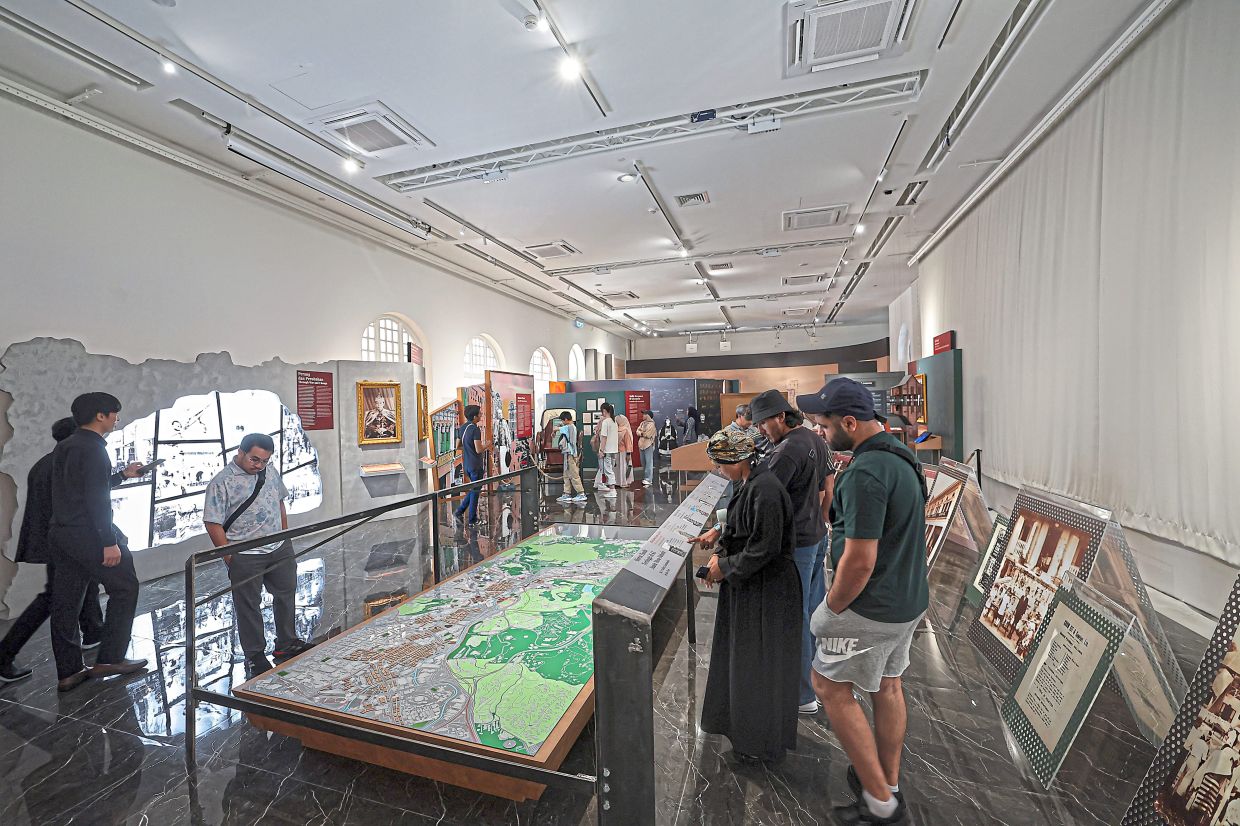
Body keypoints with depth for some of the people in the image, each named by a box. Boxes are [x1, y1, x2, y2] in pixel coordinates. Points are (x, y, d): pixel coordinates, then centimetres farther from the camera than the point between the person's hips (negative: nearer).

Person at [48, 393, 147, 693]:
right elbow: (97, 498, -20)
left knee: (65, 601, 11)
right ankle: (110, 659, 11)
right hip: (87, 533, -9)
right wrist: (109, 542, -19)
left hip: (59, 533, 9)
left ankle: (67, 672, 18)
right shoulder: (93, 448, -16)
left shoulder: (64, 447, 13)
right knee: (124, 588, 5)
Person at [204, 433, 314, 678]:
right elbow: (213, 523, -13)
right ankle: (255, 657, 25)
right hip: (245, 557, -6)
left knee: (286, 594, 16)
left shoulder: (270, 472, 4)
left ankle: (287, 644, 34)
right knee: (248, 606, 8)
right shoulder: (221, 483, -14)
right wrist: (229, 557, -14)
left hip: (280, 549, 6)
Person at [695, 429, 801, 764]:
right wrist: (720, 553, 1)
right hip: (746, 585, 9)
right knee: (739, 655, 23)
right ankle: (741, 721, 45)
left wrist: (726, 567, -15)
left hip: (766, 589, -9)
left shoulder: (764, 489, -27)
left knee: (759, 663, 9)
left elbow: (765, 548, -26)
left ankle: (760, 741, 32)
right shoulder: (745, 483, 3)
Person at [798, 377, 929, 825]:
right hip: (909, 597, 9)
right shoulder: (900, 454, 3)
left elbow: (859, 560, -28)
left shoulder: (865, 473, -29)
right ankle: (889, 784, 41)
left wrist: (831, 610, -12)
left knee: (830, 685, 9)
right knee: (887, 686, 22)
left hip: (872, 608, -9)